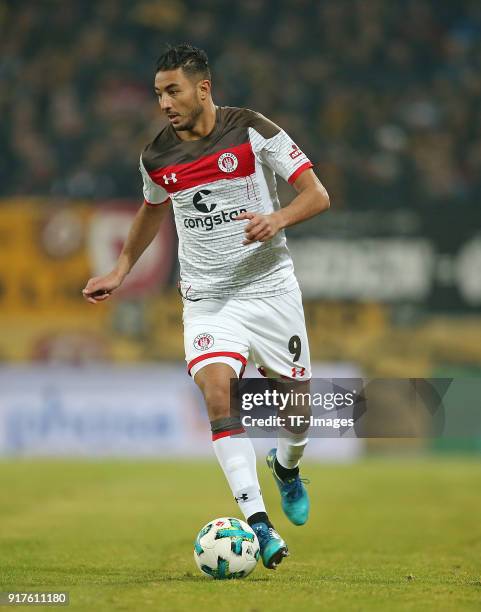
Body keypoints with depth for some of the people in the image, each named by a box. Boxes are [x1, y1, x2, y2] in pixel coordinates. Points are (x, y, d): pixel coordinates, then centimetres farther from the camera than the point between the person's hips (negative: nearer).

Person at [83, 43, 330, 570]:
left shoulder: (253, 131, -10)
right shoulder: (156, 156, 2)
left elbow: (317, 194, -9)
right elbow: (151, 212, 24)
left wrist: (277, 219, -27)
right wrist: (119, 271, 21)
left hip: (270, 286, -1)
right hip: (207, 298, 2)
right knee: (217, 393, -21)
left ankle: (286, 466, 44)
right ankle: (257, 523, -24)